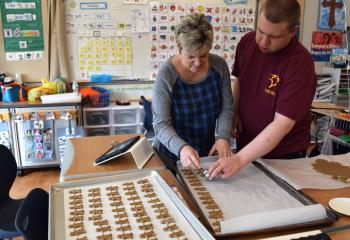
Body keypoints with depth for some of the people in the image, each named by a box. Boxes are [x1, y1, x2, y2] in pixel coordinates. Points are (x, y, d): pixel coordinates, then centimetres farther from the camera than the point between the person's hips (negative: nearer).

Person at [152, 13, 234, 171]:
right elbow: (161, 124, -21)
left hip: (208, 152, 3)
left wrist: (223, 137, -21)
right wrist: (181, 148, -38)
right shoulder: (166, 74, -21)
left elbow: (226, 108, -3)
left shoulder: (219, 66, -10)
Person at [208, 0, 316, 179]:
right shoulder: (247, 42, -9)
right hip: (247, 144, 5)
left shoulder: (300, 63, -27)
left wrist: (239, 160, -37)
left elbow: (282, 124, -31)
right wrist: (234, 113, -7)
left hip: (284, 156, -5)